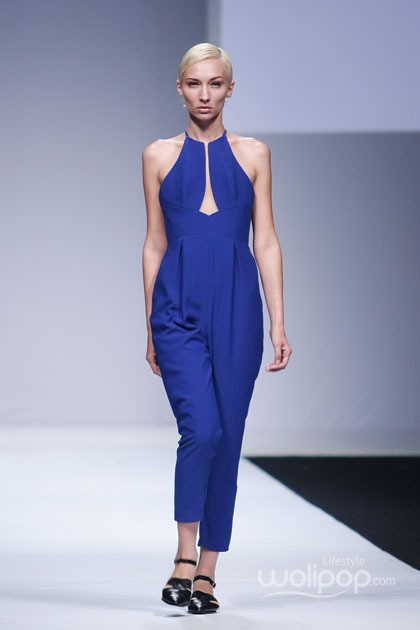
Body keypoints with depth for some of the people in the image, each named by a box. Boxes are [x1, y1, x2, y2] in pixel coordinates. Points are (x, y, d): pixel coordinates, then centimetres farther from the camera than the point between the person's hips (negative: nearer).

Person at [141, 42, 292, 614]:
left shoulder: (253, 154, 8)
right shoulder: (159, 156, 8)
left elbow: (266, 242, 6)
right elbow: (155, 244, 10)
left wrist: (278, 323, -1)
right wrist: (151, 327, 8)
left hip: (236, 307, 1)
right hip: (178, 306, -1)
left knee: (227, 437, 3)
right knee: (200, 428, -18)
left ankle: (207, 572, 13)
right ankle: (185, 557, -3)